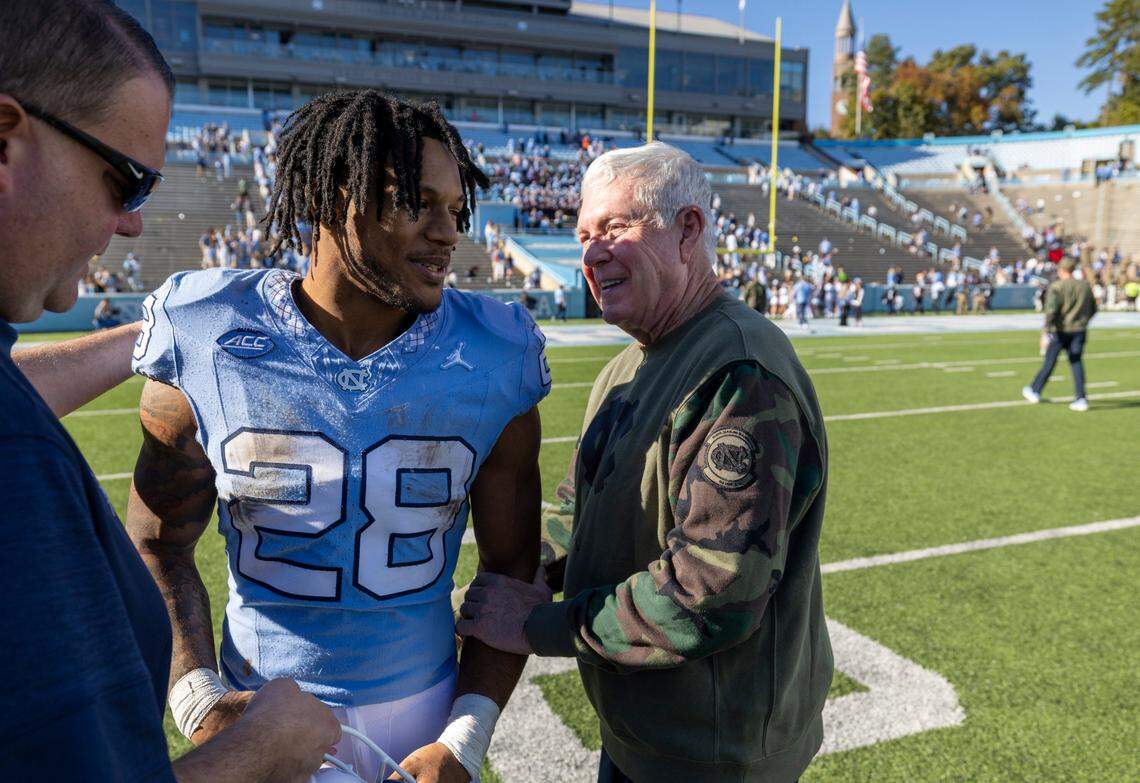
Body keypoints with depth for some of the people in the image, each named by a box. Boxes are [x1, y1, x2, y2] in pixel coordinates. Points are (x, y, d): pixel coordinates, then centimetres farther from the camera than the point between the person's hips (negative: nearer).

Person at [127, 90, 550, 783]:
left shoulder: (492, 363, -13)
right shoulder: (208, 347, -13)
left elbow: (512, 565, -6)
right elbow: (159, 545, -2)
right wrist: (199, 698, -12)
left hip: (422, 708, 1)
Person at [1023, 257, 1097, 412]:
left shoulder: (1056, 286, -10)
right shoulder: (1085, 286, 8)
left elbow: (1051, 310, -19)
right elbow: (1093, 309, 16)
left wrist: (1046, 332, -18)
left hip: (1059, 331, -4)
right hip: (1079, 331, 4)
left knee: (1049, 362, 7)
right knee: (1076, 363, 3)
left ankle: (1035, 391, 22)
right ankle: (1081, 399, -5)